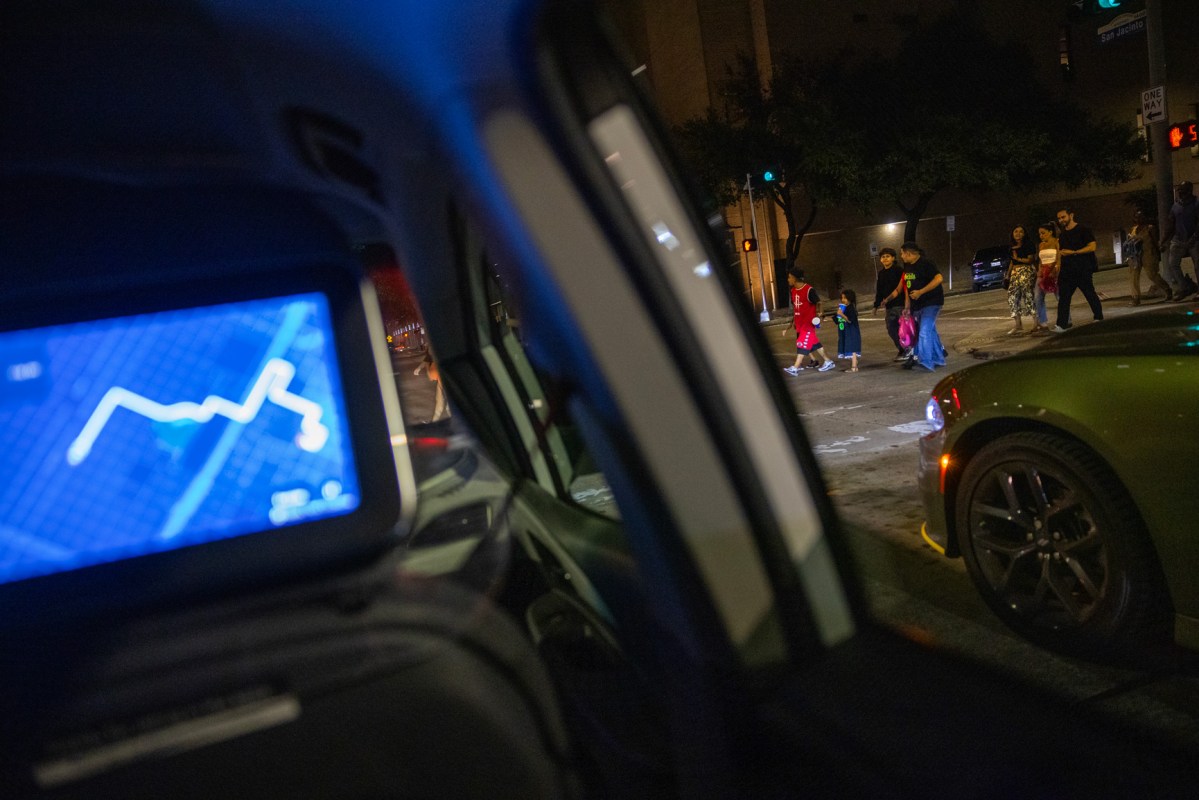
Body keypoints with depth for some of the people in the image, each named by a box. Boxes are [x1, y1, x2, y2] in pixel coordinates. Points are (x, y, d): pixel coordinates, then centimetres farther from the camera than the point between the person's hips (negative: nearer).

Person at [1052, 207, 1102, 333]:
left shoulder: (1083, 230, -5)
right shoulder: (1061, 235, 16)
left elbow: (1092, 246, -12)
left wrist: (1073, 252, -18)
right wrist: (1058, 266, 11)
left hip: (1082, 269, -6)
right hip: (1066, 270, 6)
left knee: (1090, 294, 4)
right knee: (1063, 297, -3)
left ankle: (1099, 318, 21)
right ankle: (1061, 325, -6)